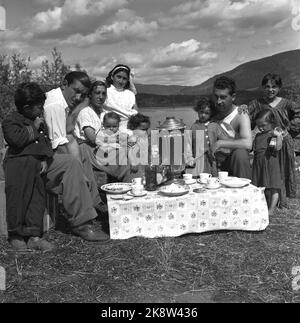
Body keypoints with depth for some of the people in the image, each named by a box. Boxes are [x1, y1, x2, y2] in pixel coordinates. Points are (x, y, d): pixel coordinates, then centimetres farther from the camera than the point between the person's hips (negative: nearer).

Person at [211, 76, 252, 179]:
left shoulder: (241, 115, -11)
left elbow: (248, 144, -27)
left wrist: (220, 143, -25)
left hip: (233, 160, -3)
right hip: (214, 161, 3)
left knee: (240, 153, -33)